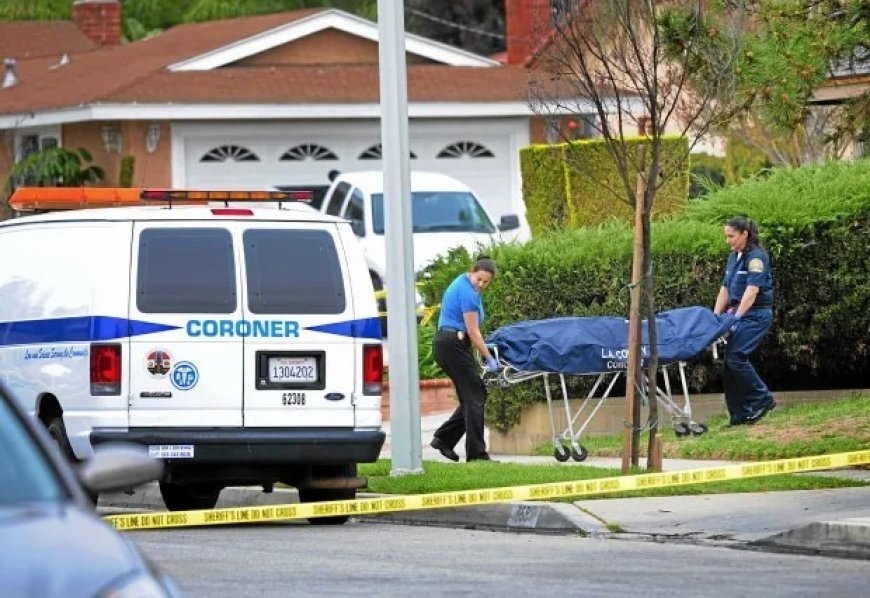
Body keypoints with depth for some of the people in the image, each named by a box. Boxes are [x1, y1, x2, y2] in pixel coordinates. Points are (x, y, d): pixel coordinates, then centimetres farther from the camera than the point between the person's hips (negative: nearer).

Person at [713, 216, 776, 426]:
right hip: (738, 313, 9)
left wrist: (737, 315, -27)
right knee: (730, 361, 2)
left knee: (735, 357, -20)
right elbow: (725, 290, 19)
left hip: (756, 314, -9)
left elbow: (752, 290, -21)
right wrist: (716, 316, 9)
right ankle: (739, 415, 6)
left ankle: (762, 399, -9)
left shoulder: (757, 257, -11)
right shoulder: (734, 257, 16)